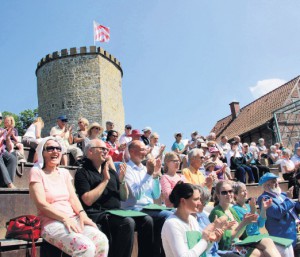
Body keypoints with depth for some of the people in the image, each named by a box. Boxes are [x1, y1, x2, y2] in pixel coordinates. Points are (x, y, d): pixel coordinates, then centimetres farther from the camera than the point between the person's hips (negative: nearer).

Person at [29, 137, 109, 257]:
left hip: (73, 219, 6)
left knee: (102, 240, -23)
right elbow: (41, 204, -9)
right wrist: (65, 219, -18)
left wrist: (82, 214, -9)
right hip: (52, 223, -5)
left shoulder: (64, 172, 19)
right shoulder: (36, 171, 1)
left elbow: (73, 198, 11)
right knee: (86, 247, -32)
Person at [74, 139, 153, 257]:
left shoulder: (111, 171, 18)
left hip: (117, 212, 6)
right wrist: (105, 180, -9)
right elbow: (88, 200, -13)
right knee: (128, 222, -31)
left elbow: (124, 197, 16)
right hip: (98, 214, -6)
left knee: (147, 220, -15)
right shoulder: (82, 172, 1)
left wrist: (121, 180, -1)